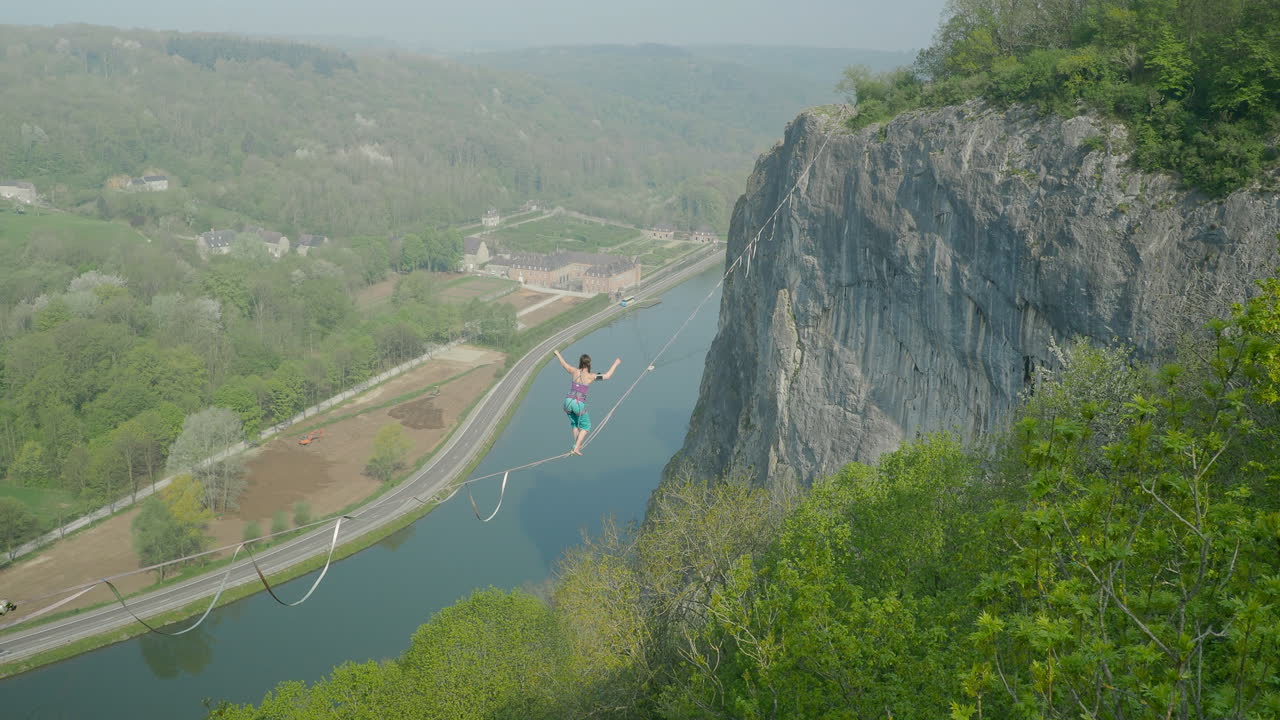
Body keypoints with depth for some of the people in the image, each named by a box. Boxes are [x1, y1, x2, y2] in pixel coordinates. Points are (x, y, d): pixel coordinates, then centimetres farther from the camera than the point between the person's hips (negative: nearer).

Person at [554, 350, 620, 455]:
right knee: (585, 426, 17)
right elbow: (607, 376, -3)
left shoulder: (574, 371, 1)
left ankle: (577, 445, 33)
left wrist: (558, 354, 39)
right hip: (579, 404, -4)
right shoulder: (591, 376, -8)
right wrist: (615, 364, 8)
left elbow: (564, 364, 20)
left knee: (574, 423, 30)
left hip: (568, 401, 4)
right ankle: (576, 448, 6)